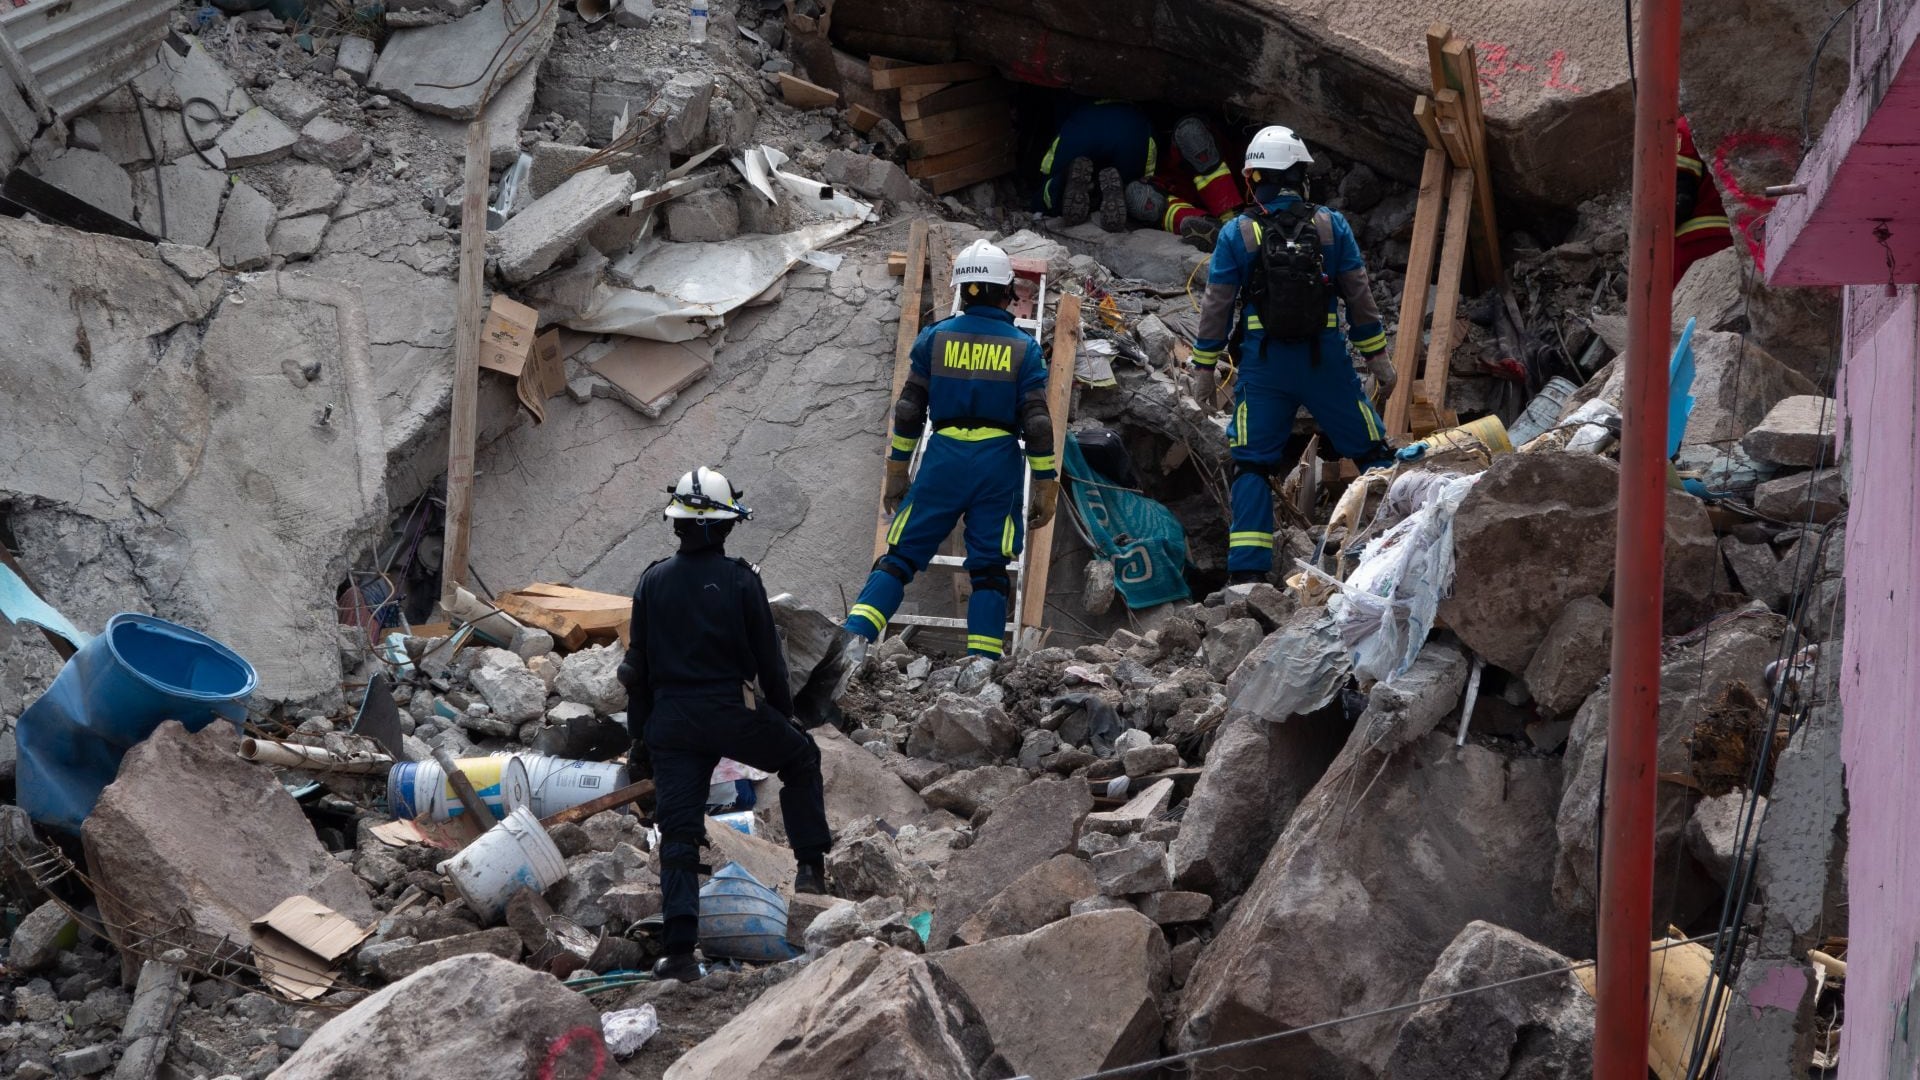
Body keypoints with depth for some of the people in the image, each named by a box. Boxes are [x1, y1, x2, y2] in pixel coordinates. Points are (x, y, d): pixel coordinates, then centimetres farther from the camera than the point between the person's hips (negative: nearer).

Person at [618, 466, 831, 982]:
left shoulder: (653, 581, 4)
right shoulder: (741, 580, -6)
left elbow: (638, 666, 8)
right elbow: (768, 656, -1)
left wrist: (640, 735, 15)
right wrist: (783, 713, 14)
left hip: (671, 721, 3)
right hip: (733, 714, -2)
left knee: (678, 835, 2)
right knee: (801, 757, 26)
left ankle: (679, 950, -6)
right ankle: (811, 866, 22)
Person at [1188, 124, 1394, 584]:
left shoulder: (1237, 233, -2)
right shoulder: (1331, 226, -1)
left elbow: (1216, 304, 0)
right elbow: (1359, 295, 3)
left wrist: (1204, 365, 8)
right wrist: (1377, 352, 11)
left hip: (1263, 365, 0)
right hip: (1326, 361, 0)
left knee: (1252, 465, 6)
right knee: (1371, 452, 11)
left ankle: (1247, 570, -3)